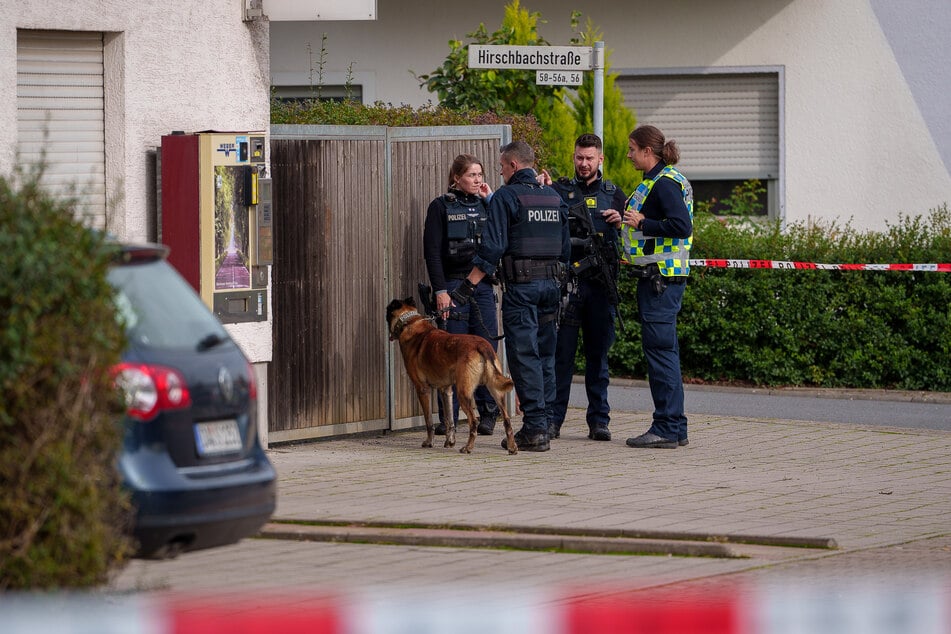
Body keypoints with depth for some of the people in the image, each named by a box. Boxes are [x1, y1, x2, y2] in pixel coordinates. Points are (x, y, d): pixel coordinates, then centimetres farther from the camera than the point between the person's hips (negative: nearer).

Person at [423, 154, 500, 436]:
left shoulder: (485, 204, 12)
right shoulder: (441, 206, 1)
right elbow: (432, 251, -4)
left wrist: (491, 199, -2)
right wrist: (440, 291, -12)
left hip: (483, 285, 4)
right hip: (453, 285, -4)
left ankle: (487, 415, 9)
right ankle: (447, 419, 2)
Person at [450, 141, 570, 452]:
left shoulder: (506, 196, -8)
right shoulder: (554, 197, 13)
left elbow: (492, 248, -14)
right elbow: (565, 248, 17)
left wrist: (467, 286, -11)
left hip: (521, 286, -7)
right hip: (552, 284, 7)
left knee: (524, 356, -6)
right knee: (546, 356, 12)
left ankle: (534, 429, -10)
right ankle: (543, 424, 14)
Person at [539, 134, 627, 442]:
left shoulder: (613, 194, 14)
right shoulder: (558, 190, 8)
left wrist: (620, 222, -6)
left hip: (602, 282, 2)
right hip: (565, 280, -2)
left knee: (598, 353, 6)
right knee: (561, 351, -2)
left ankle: (599, 420, 10)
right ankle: (552, 418, 1)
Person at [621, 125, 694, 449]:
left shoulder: (665, 184, -13)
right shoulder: (656, 181, 18)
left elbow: (682, 226, -23)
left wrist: (642, 223, -18)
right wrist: (627, 220, 17)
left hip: (661, 277, -11)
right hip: (658, 276, 11)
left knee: (660, 348, -9)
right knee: (664, 350, 12)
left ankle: (667, 428, -9)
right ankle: (674, 428, 15)